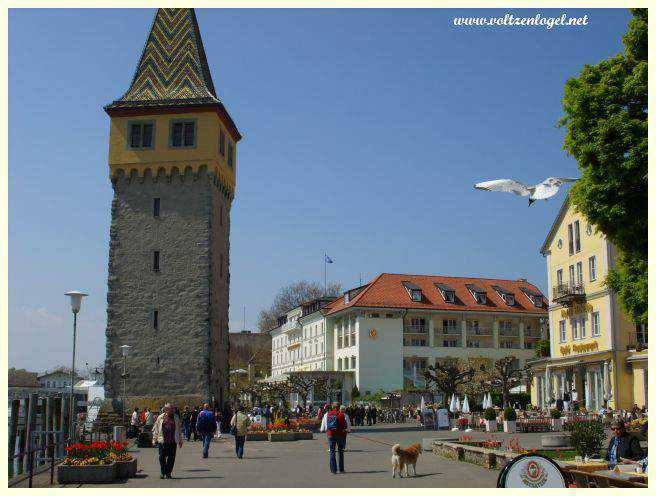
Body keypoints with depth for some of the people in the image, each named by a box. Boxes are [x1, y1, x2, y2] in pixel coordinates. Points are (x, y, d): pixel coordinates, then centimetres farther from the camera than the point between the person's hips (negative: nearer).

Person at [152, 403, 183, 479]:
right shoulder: (160, 418, 6)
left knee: (171, 457, 0)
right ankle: (163, 472, 13)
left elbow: (178, 430, 19)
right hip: (162, 441, -1)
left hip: (173, 441, 1)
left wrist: (180, 440, 18)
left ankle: (168, 473, 11)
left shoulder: (176, 418, 12)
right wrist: (154, 439, 6)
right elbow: (155, 429, 11)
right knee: (162, 457, -2)